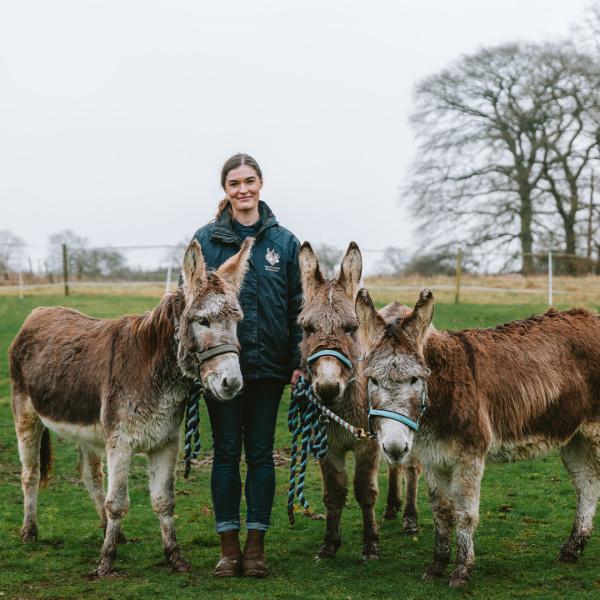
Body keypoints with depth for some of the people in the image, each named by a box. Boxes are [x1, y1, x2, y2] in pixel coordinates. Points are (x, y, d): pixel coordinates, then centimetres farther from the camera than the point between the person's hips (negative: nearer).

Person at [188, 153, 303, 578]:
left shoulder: (284, 241, 5)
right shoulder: (205, 240, 2)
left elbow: (297, 304, 6)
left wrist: (297, 361, -1)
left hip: (268, 363, 1)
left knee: (261, 452, 6)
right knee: (226, 451, 5)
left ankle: (256, 546, 14)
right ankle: (229, 547, 13)